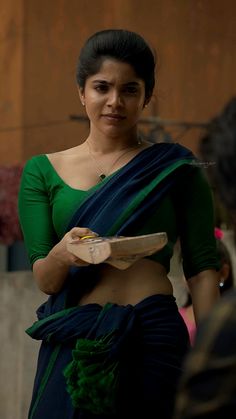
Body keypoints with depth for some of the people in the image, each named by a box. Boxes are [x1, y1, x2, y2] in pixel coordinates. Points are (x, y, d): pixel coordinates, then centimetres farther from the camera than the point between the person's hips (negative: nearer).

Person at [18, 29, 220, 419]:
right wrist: (62, 255, -19)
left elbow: (202, 269, 3)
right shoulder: (44, 171, 9)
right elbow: (44, 279, 4)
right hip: (73, 345, 1)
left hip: (154, 340, -1)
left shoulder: (174, 167, 6)